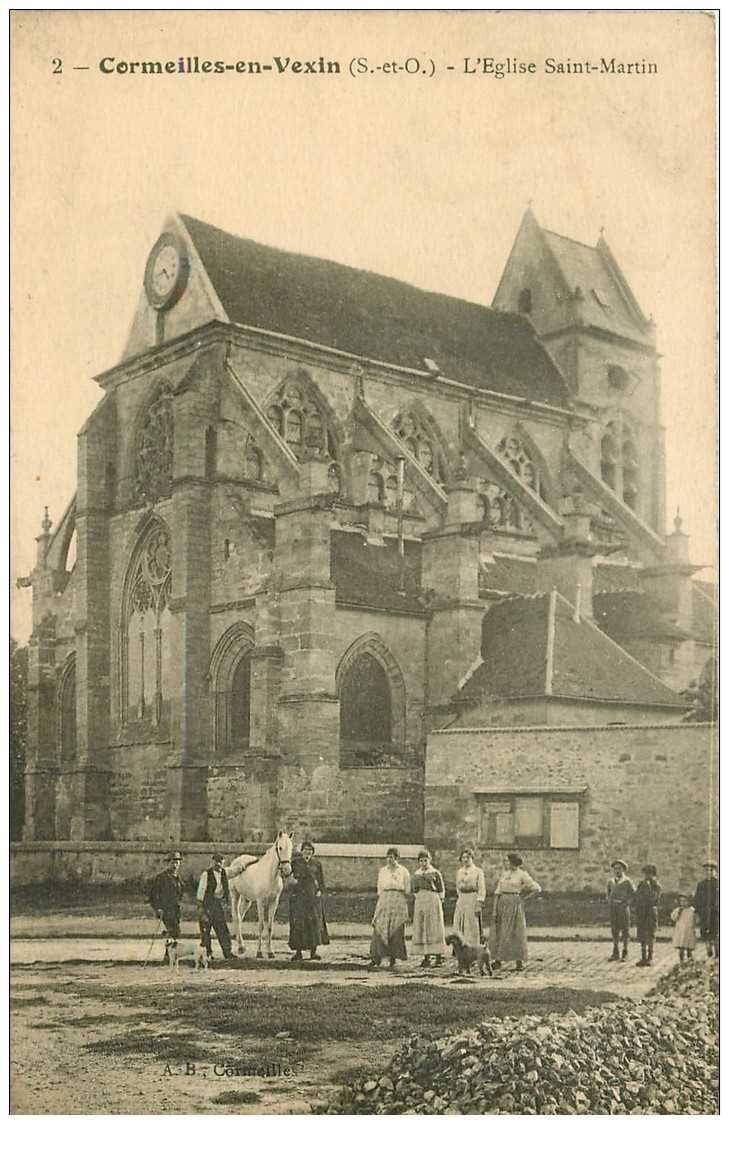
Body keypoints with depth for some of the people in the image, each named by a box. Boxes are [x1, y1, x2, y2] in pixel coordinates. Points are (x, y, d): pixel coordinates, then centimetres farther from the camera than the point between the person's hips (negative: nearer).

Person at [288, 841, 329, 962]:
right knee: (298, 923, -3)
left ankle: (313, 951, 10)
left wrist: (320, 891, -2)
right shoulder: (295, 862, 3)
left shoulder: (317, 864, 9)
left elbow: (321, 880, 12)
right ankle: (298, 951, 4)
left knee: (315, 922, 0)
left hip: (313, 895, 2)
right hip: (298, 896, -2)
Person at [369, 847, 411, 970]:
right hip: (384, 902, 1)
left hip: (399, 903, -1)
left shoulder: (404, 872, 5)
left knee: (396, 933, -2)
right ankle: (375, 960, -12)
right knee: (379, 931, -9)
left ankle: (393, 962, 6)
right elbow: (379, 891, 12)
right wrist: (379, 905, 3)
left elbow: (407, 892, 5)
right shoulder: (382, 871, 11)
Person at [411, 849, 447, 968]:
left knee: (434, 928, -7)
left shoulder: (435, 873, 0)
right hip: (419, 901, 5)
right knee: (421, 929, 2)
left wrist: (439, 903, -4)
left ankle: (439, 958, -5)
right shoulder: (416, 874, 14)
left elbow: (441, 890, 1)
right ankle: (426, 958, 6)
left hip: (433, 900, -5)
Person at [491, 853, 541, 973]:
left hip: (514, 904, -6)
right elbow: (497, 892, 10)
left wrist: (523, 898, -1)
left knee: (516, 932, -2)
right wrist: (495, 909, 2)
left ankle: (520, 962, 5)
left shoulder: (522, 875, -4)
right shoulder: (504, 874, 13)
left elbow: (537, 888, -7)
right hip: (502, 904, 6)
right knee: (499, 932, 4)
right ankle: (498, 960, 8)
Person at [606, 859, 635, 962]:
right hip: (613, 908, 5)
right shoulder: (610, 881, 13)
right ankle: (616, 953, 9)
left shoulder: (627, 881, -2)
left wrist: (626, 903, -11)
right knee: (614, 930, 5)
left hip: (623, 907, -5)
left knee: (625, 930, -2)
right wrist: (610, 901, 8)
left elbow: (633, 894, -2)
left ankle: (625, 954, 1)